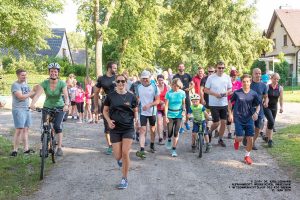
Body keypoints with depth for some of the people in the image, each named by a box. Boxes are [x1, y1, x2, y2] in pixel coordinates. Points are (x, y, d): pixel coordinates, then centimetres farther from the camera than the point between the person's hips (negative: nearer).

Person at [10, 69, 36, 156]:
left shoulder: (26, 85, 16)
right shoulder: (15, 85, -9)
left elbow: (32, 96, 15)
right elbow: (21, 97, -20)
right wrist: (31, 93, -12)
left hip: (27, 109, 8)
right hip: (18, 110, -8)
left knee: (26, 129, 8)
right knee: (19, 130, -10)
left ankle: (26, 149, 12)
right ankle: (15, 150, -5)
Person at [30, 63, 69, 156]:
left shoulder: (62, 84, -16)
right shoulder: (44, 83, -14)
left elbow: (66, 96, -28)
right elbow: (37, 94, -28)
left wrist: (66, 105, -49)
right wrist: (32, 103, -47)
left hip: (59, 107, -2)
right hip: (47, 107, 2)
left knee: (57, 126, -18)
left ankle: (59, 148, -9)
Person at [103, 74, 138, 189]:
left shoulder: (131, 97, 0)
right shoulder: (110, 96, -1)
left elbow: (135, 110, 10)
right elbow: (105, 110, 8)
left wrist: (136, 118, -9)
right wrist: (108, 120, -10)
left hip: (128, 128, -1)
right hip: (115, 129, 1)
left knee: (125, 153, -8)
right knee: (118, 156, 0)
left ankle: (124, 179, 9)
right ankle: (120, 159, 42)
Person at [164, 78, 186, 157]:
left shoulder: (182, 93, -1)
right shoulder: (169, 93, -7)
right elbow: (166, 105, -6)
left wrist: (184, 110, -7)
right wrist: (166, 116, -11)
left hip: (178, 115, 1)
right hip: (170, 115, -1)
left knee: (176, 133, -1)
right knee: (170, 132, -1)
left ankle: (174, 149, 10)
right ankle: (169, 140, 35)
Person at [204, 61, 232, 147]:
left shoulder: (227, 77, 3)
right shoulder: (211, 77, -7)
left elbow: (230, 89, 13)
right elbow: (206, 90, -4)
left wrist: (227, 92, -10)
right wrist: (215, 94, -18)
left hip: (224, 104, 4)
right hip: (214, 104, -3)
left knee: (223, 122, 6)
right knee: (216, 123, -3)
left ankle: (220, 139, 23)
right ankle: (209, 132, 28)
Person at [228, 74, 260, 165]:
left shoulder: (253, 94, -3)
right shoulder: (237, 93, -7)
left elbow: (258, 105, 9)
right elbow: (230, 102, 6)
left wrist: (256, 113, -10)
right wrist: (230, 114, 0)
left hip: (249, 119, 2)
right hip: (238, 119, -2)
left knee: (250, 138, -1)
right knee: (240, 138, -8)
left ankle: (247, 156, 19)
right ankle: (236, 140, 32)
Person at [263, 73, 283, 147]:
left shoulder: (280, 88, -2)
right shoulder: (267, 87, -12)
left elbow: (281, 98, 6)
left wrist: (281, 107, 2)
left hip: (274, 107, 4)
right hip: (266, 107, -4)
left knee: (270, 122, 13)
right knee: (271, 121, -18)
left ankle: (266, 137, 32)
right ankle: (270, 139, -10)